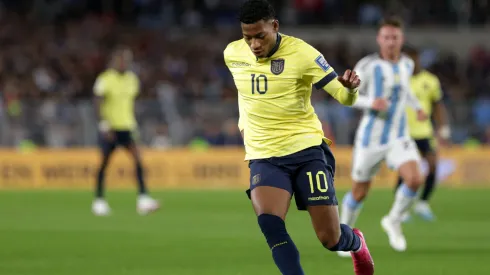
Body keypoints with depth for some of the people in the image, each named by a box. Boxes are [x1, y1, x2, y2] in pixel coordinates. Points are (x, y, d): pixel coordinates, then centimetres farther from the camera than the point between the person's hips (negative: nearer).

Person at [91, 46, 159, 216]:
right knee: (104, 162, 4)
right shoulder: (105, 79, -9)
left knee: (137, 159, -12)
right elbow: (98, 104, -11)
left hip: (126, 127, 5)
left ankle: (143, 198, -18)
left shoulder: (132, 79, 10)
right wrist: (104, 125, -18)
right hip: (110, 128, -5)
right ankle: (99, 201, 18)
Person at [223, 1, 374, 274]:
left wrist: (350, 88, -36)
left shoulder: (301, 53, -13)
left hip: (307, 150, -3)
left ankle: (356, 242, 38)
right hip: (264, 157, 3)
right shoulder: (233, 54, 1)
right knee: (269, 224, -26)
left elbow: (343, 96, -15)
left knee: (331, 238, 0)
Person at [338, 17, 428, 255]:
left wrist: (417, 107, 12)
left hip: (399, 138, 3)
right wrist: (371, 103, -25)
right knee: (359, 192, 8)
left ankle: (393, 222, 5)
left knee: (415, 180, -21)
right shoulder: (368, 65, -13)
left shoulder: (407, 64, 4)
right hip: (371, 138, -3)